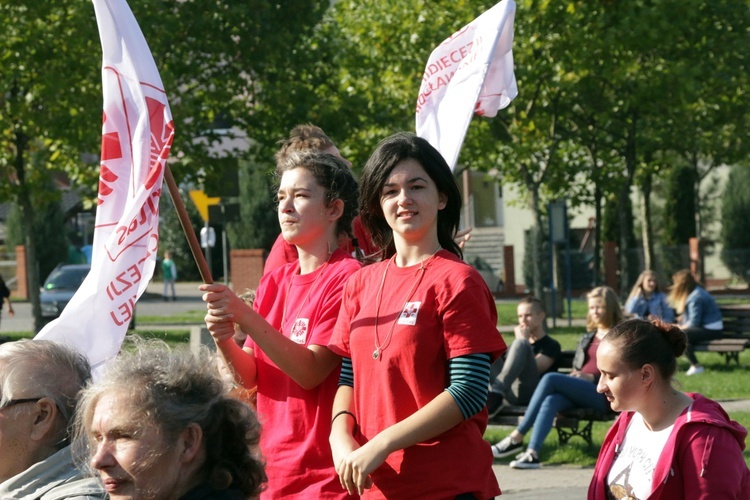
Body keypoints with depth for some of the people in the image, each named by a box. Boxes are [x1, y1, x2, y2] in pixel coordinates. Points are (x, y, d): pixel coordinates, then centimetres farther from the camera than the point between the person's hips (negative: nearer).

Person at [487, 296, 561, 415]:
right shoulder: (515, 345, 33)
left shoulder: (551, 345, 13)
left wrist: (523, 339, 4)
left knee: (520, 344, -25)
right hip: (510, 394, 6)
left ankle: (496, 393, -46)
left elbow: (535, 368, -4)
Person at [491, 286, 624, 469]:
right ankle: (532, 453, -46)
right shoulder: (587, 339, 31)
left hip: (602, 393, -6)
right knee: (551, 401, -30)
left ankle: (517, 437, -27)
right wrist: (574, 376, 8)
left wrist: (593, 377, -12)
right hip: (579, 393, 6)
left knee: (550, 379, -26)